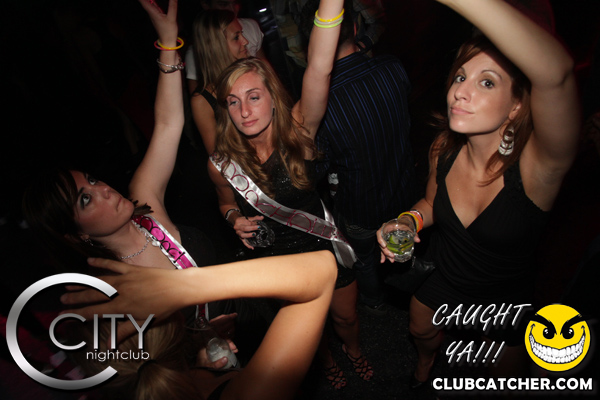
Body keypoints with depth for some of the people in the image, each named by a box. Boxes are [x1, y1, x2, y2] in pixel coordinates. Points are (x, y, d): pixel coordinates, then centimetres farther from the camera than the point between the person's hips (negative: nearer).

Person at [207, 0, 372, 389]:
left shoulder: (298, 131, -22)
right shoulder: (222, 164, -18)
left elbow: (318, 69, -41)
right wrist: (235, 218, -17)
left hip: (325, 248, 0)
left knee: (346, 316, 25)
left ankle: (353, 349, 63)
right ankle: (326, 358, 63)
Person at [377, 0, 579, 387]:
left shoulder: (536, 166, -35)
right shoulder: (444, 151, -19)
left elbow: (555, 71, -56)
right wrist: (410, 220, -19)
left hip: (504, 301, -3)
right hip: (440, 277, 4)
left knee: (506, 381, 23)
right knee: (421, 333, 31)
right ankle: (427, 360, 68)